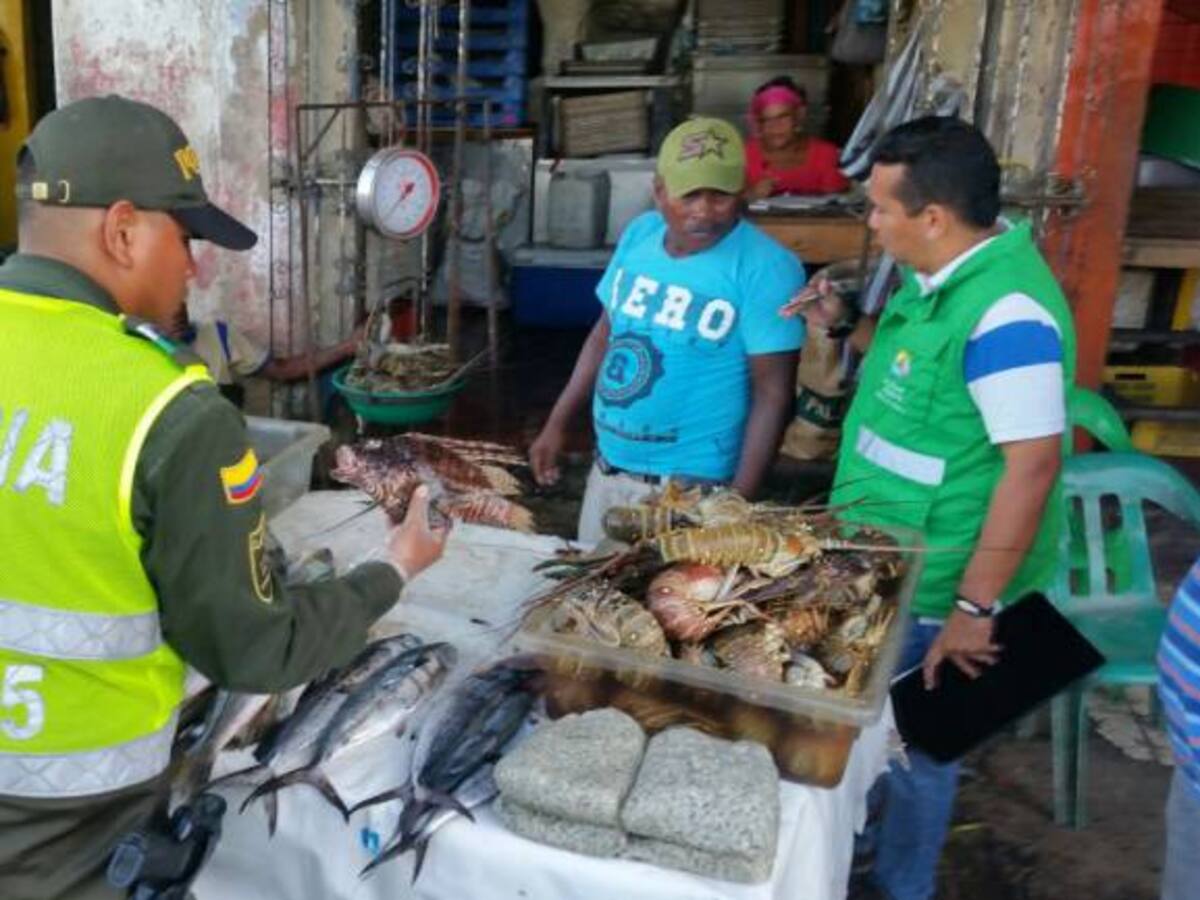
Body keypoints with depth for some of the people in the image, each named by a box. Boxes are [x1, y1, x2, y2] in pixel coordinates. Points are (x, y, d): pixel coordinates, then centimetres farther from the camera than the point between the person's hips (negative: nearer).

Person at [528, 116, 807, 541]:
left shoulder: (766, 268, -17)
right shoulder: (639, 234, 1)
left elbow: (772, 394, -16)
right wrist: (556, 425, 10)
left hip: (691, 487, -6)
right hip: (607, 469, 6)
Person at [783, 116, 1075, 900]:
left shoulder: (1005, 311, -28)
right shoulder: (944, 276, 2)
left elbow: (1033, 464, -29)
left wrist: (974, 607, -26)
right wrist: (846, 325, 4)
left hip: (936, 583, -9)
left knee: (911, 741, 12)